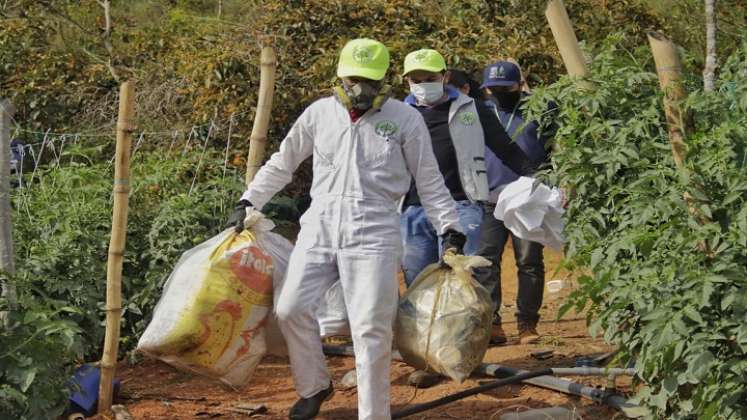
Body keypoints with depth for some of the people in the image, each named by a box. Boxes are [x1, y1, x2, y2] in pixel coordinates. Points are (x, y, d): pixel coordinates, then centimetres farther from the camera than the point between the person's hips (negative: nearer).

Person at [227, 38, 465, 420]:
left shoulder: (405, 119, 2)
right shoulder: (319, 113, 8)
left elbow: (430, 182, 7)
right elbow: (281, 164, 19)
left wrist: (450, 232, 2)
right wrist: (248, 202, 16)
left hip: (372, 234, -3)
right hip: (319, 228, 3)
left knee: (371, 329, -7)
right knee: (291, 309, 0)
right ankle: (314, 385, 24)